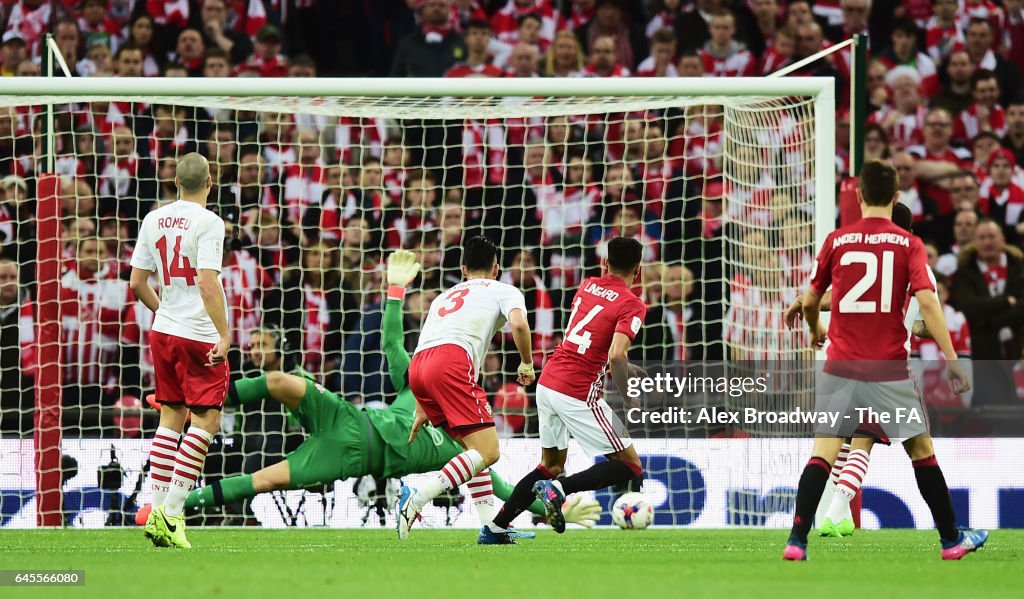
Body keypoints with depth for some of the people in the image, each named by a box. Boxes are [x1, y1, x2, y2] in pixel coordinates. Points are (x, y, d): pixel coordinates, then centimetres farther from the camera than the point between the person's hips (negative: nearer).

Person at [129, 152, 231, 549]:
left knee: (171, 417, 13)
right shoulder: (208, 223, -12)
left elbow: (137, 283, 11)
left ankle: (157, 511, 9)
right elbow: (207, 282, -21)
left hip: (164, 332, 7)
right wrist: (224, 334, -20)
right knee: (206, 420, -3)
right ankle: (170, 512, -11)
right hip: (199, 335, -7)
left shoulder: (154, 220, 7)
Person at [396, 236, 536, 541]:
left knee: (473, 445, 20)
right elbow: (518, 324, -1)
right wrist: (527, 364, 15)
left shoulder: (445, 296, 38)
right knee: (487, 452, -9)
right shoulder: (504, 291, 20)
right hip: (453, 359, -7)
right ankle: (416, 501, -24)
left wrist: (421, 411, 41)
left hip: (417, 367, 7)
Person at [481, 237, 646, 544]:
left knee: (551, 465, 23)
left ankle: (495, 528, 18)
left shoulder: (587, 286, 11)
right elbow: (616, 356, -22)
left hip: (547, 382, 7)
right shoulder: (632, 305, -9)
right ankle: (559, 489, -17)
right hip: (578, 394, -7)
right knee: (630, 466, 1)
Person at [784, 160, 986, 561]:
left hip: (841, 364, 1)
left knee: (823, 453, 2)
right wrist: (951, 359, -14)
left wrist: (816, 330, 33)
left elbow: (809, 302, 11)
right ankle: (951, 539, 19)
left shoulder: (837, 241, 2)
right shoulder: (908, 244, -3)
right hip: (889, 369, -1)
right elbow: (926, 301, -14)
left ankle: (797, 540, -10)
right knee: (921, 449, 12)